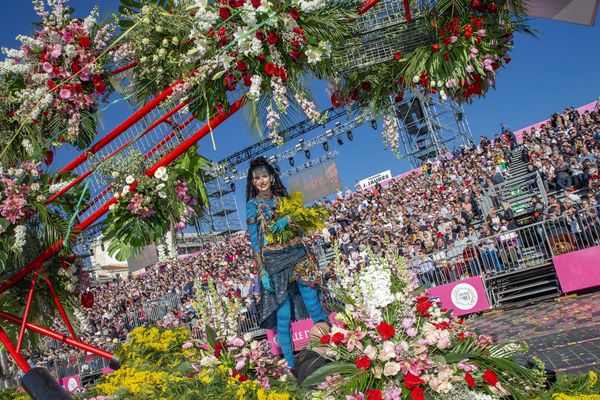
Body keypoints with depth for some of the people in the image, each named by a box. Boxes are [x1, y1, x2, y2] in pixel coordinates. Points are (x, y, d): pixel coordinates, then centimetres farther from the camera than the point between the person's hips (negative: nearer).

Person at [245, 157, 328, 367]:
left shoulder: (283, 199, 14)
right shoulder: (253, 205, 3)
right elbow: (254, 241, -3)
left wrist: (288, 219, -13)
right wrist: (262, 271, -12)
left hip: (298, 255, 3)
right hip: (275, 261, -3)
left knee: (314, 305, 1)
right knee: (283, 315, -3)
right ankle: (290, 365, 7)